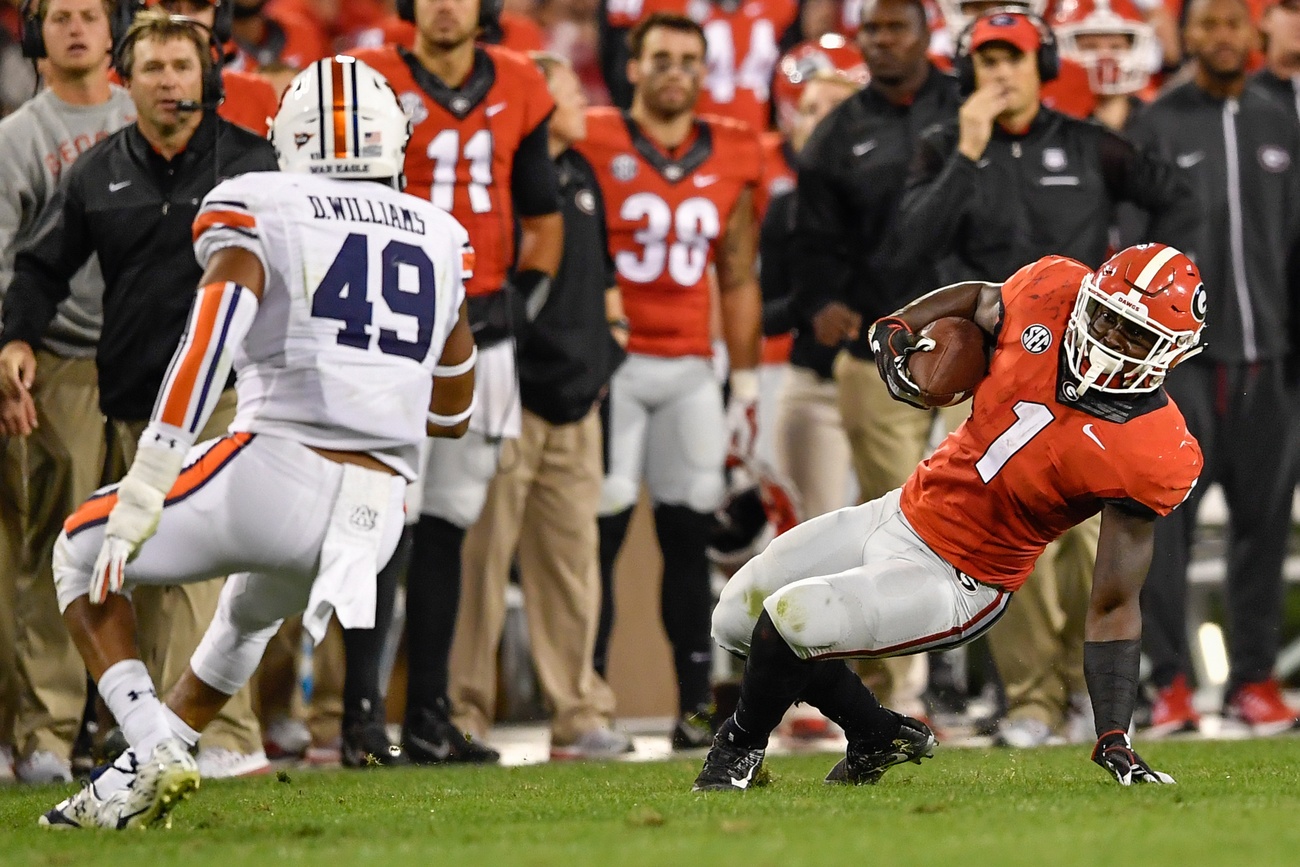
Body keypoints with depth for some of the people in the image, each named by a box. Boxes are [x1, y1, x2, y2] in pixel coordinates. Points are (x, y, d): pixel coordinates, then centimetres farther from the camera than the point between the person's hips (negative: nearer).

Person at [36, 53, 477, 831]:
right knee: (251, 618, 38)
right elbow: (452, 414, 28)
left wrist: (149, 476, -19)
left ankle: (153, 753, 2)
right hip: (375, 516, 5)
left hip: (275, 468, -5)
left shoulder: (256, 211, 5)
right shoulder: (442, 240, 19)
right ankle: (138, 783, 38)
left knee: (83, 556, 20)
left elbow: (219, 320, -16)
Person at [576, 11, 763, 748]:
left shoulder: (733, 157, 10)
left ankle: (698, 703, 7)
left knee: (689, 534, 3)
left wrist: (747, 385, 12)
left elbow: (738, 280, 15)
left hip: (691, 369, 4)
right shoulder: (593, 145, -3)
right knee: (601, 529, -6)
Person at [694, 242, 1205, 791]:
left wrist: (1115, 742, -24)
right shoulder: (1053, 294, -14)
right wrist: (896, 330, -5)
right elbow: (979, 299, 12)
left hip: (954, 580, -7)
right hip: (901, 513, 7)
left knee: (784, 622, -23)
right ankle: (876, 737, 30)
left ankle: (742, 748, 8)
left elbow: (1113, 607, -21)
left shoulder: (1145, 458, -27)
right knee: (736, 620, 16)